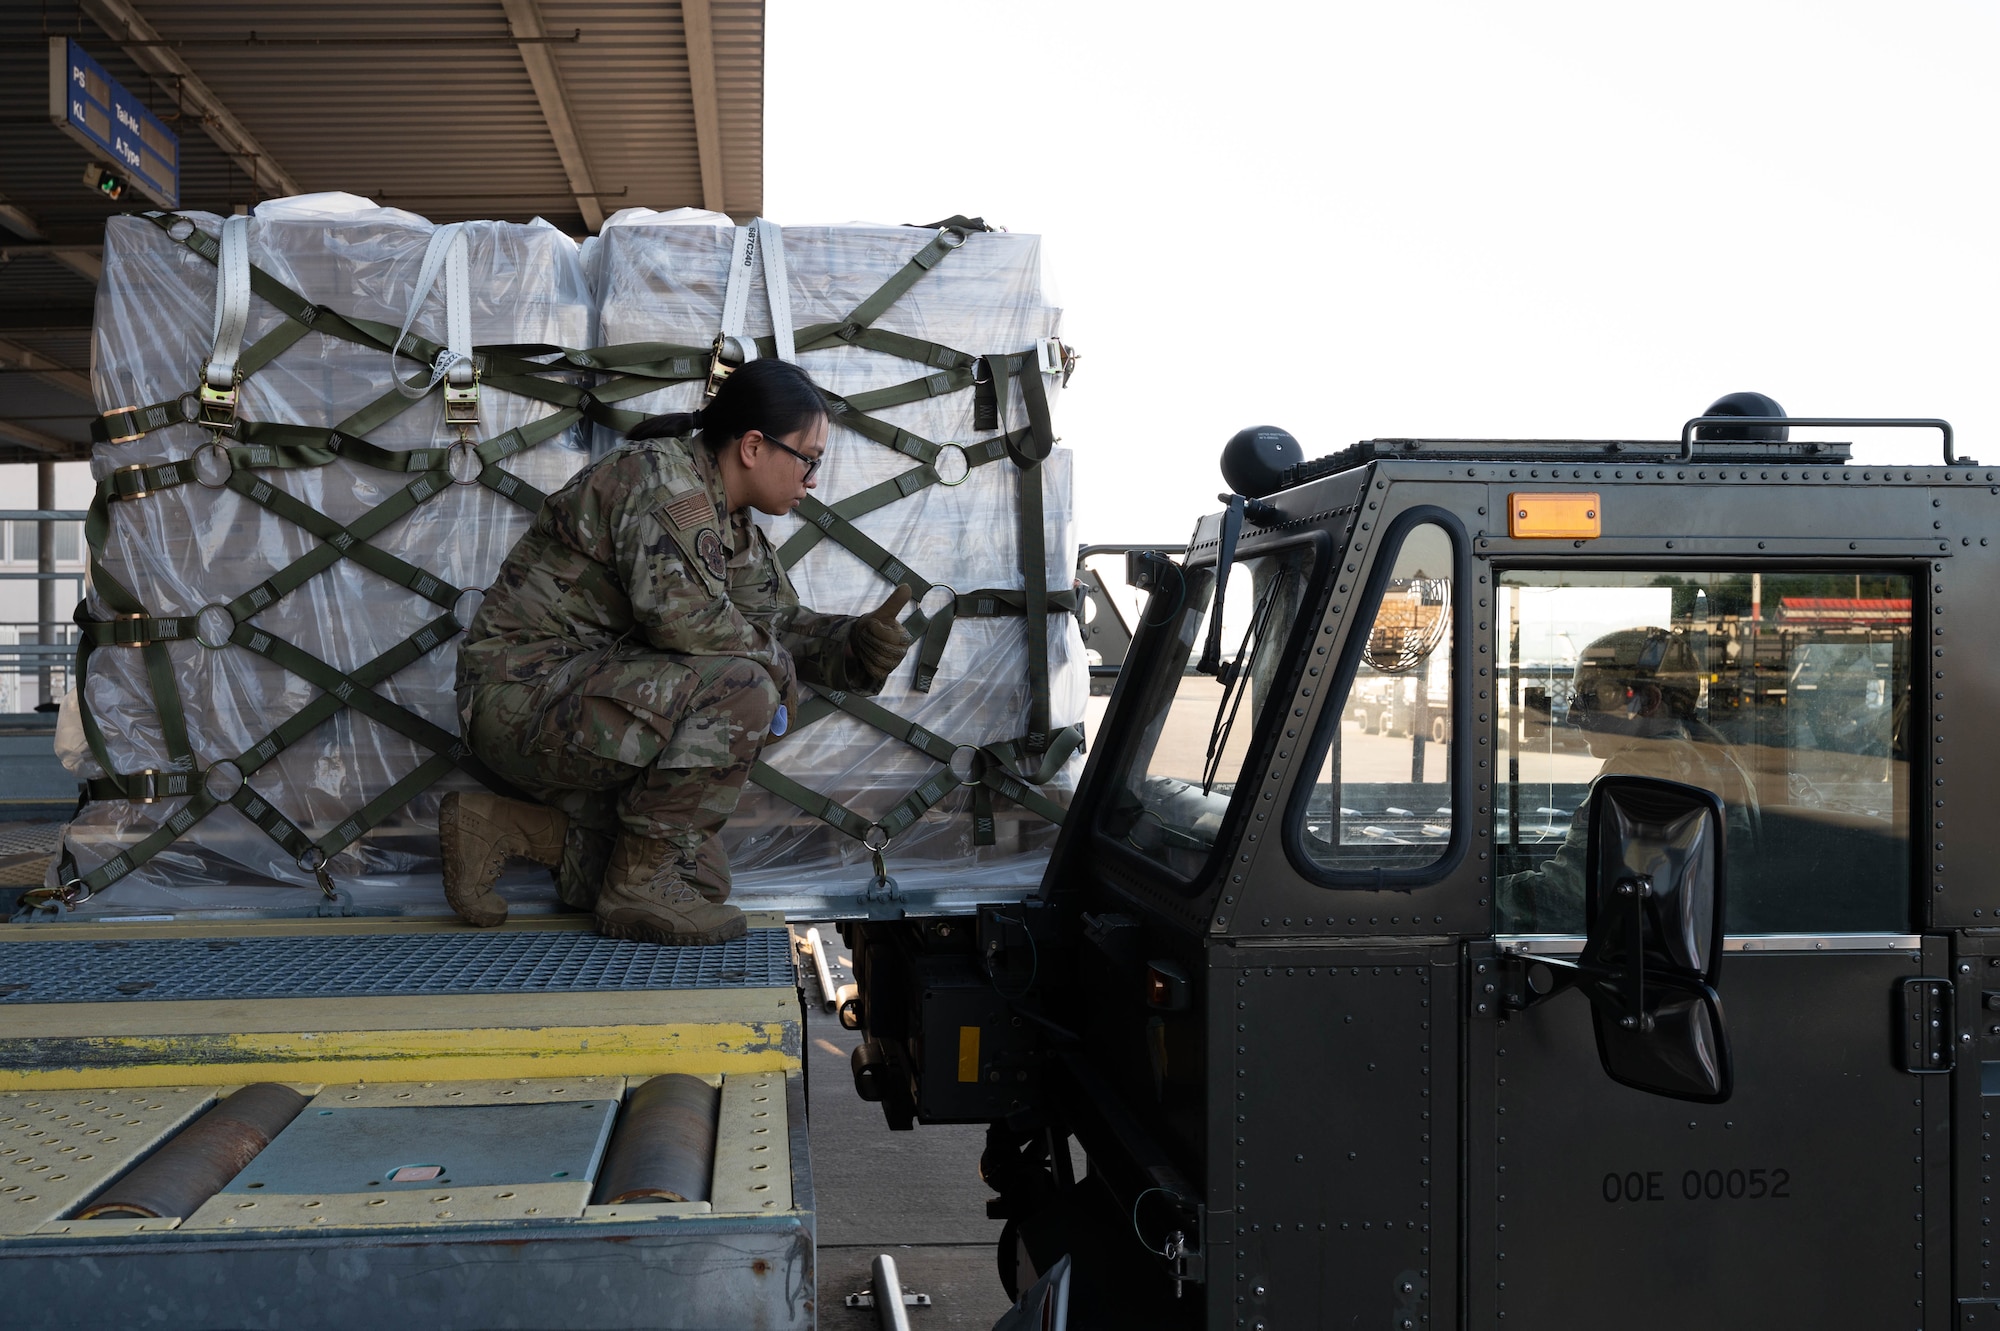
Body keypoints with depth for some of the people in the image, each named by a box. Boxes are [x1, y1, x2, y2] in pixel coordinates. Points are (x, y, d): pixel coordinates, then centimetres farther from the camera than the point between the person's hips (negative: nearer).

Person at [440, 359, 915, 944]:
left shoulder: (739, 536, 12)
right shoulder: (662, 475, -18)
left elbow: (782, 623, 12)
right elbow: (681, 611, -30)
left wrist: (862, 643, -7)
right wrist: (776, 664, -16)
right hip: (522, 693, -10)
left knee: (703, 876, 5)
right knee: (739, 688, -27)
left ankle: (495, 827, 11)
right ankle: (642, 885, -15)